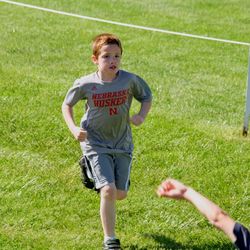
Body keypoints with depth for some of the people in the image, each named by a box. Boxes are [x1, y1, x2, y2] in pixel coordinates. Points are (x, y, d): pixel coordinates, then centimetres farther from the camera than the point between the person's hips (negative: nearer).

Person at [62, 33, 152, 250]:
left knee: (121, 194, 7)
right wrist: (74, 129, -12)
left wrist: (141, 116, -15)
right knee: (108, 191, -16)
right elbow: (67, 105, 2)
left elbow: (147, 97, 4)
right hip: (96, 144, -2)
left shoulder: (130, 80, -13)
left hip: (122, 143, 3)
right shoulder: (86, 84, -15)